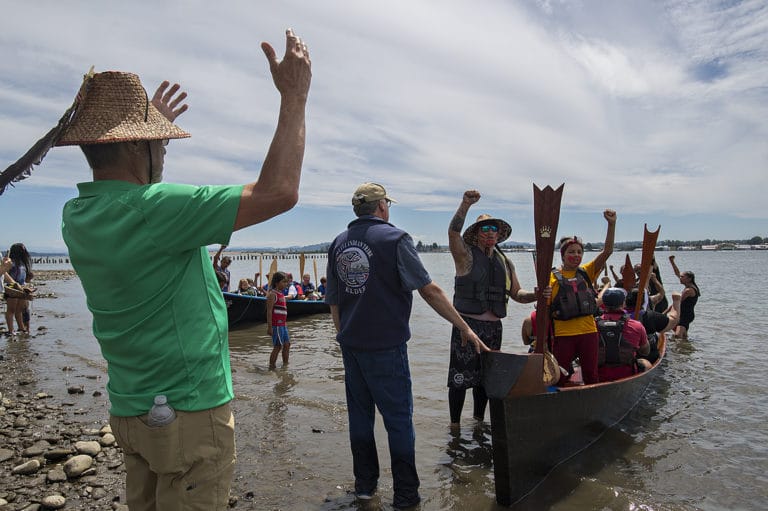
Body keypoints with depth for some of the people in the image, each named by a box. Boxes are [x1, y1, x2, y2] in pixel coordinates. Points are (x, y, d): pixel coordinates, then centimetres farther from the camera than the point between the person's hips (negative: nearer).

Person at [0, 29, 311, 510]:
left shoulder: (77, 215, 3)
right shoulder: (154, 210, -25)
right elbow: (278, 192, -27)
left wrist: (150, 122, 30)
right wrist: (294, 98, -16)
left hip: (131, 410, 9)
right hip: (189, 412, -9)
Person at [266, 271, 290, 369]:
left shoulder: (281, 294, 15)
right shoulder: (272, 294, -12)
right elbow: (269, 311, -16)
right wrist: (269, 327, -19)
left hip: (282, 325, 9)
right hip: (276, 325, -9)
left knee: (287, 344, 12)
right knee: (278, 346, -4)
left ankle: (285, 364, 22)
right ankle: (271, 366, 5)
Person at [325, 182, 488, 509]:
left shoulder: (338, 243, 7)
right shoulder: (394, 238, -10)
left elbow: (333, 301, 11)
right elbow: (429, 290, -13)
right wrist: (465, 328, -7)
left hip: (351, 345, 6)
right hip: (385, 346, -6)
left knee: (359, 414, 17)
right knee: (398, 418, 6)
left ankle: (364, 484, 29)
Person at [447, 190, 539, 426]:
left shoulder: (505, 262, 13)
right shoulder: (465, 255, -4)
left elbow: (516, 293, 17)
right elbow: (453, 232, -23)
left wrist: (535, 295, -3)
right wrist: (465, 205, -35)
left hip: (494, 327, 6)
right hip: (467, 324, -5)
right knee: (460, 377, -4)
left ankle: (478, 420, 32)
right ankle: (454, 425, 10)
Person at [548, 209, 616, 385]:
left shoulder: (586, 272, 8)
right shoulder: (552, 277, -1)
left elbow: (607, 251, -1)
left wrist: (612, 224, -10)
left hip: (588, 332, 3)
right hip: (563, 334, -3)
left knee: (591, 376, 12)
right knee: (559, 379, 4)